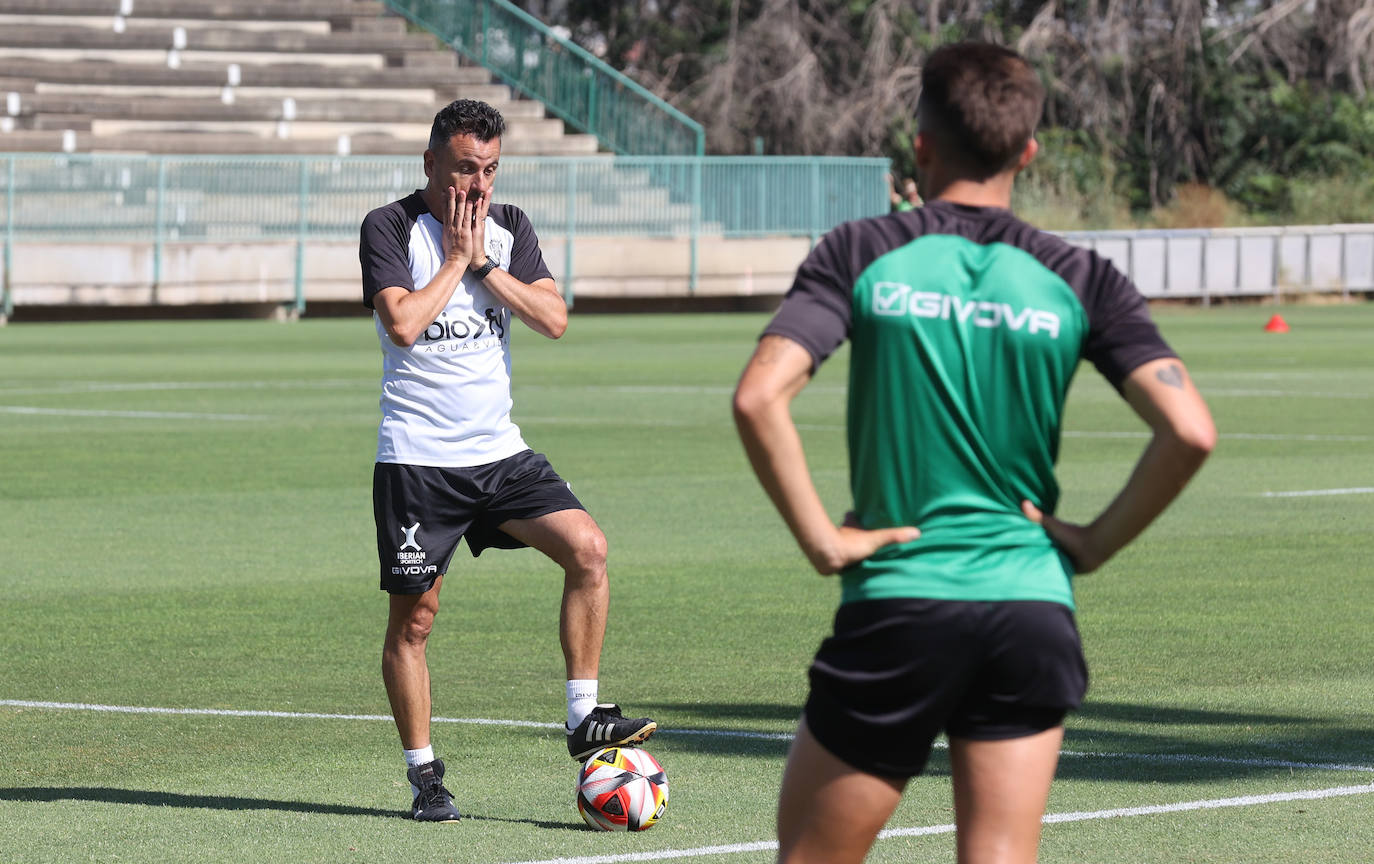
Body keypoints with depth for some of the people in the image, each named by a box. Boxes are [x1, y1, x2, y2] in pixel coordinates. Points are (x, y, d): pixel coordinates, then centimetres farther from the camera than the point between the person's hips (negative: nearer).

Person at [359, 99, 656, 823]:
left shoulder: (509, 227, 8)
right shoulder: (389, 228, -7)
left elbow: (553, 319, -3)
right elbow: (403, 323, -21)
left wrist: (482, 262, -9)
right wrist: (456, 257, -12)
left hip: (499, 450, 4)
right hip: (416, 458, -4)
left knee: (587, 547, -14)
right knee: (414, 616, -1)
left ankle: (584, 719, -7)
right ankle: (423, 775, 11)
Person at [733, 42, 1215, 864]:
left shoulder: (862, 256, -1)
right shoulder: (1079, 280, 2)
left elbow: (759, 399, -14)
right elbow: (1190, 431, -9)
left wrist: (822, 540, -7)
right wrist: (1099, 541, 3)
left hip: (894, 610, -2)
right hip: (1033, 609, 2)